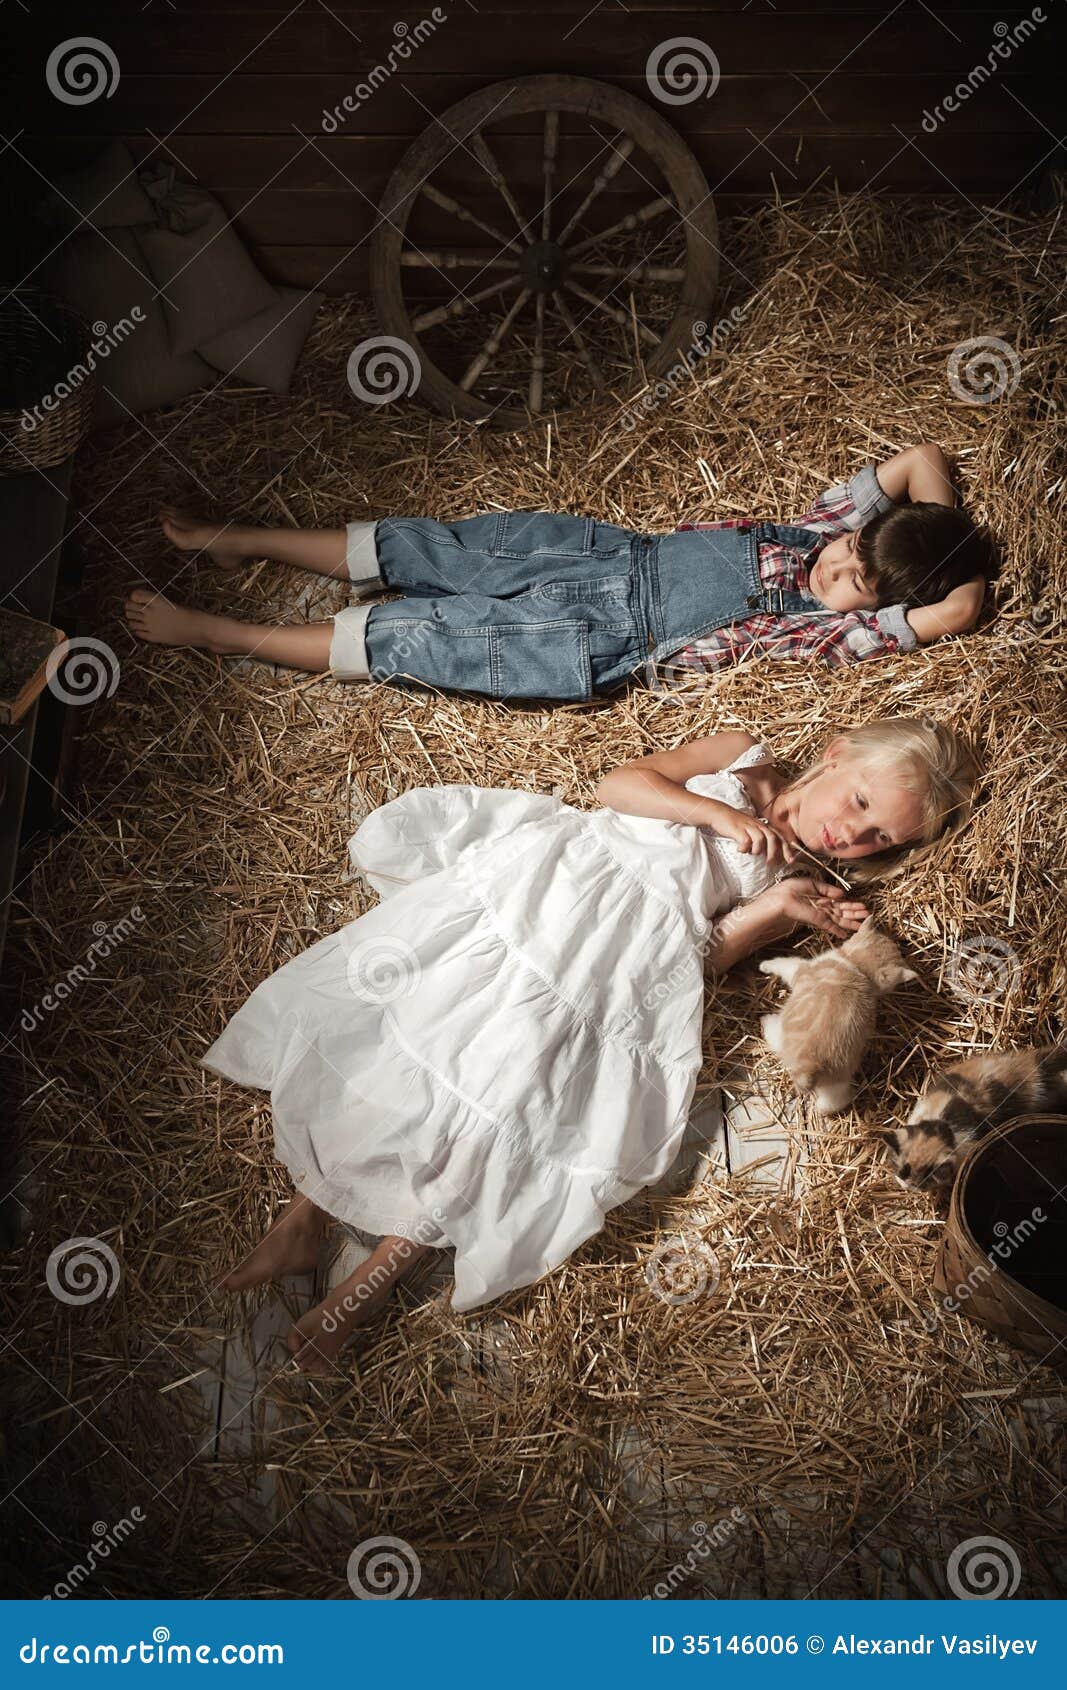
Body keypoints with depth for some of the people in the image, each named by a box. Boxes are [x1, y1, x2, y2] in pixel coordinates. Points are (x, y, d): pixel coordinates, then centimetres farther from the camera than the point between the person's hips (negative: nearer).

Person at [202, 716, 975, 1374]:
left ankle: (361, 1292, -6)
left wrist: (776, 910, -8)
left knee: (501, 1115, -17)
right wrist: (720, 815, -2)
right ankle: (304, 1215, 3)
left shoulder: (800, 881, 16)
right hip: (535, 887, 1)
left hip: (621, 959, 0)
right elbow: (620, 784, 7)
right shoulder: (744, 761, 18)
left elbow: (698, 954, 5)